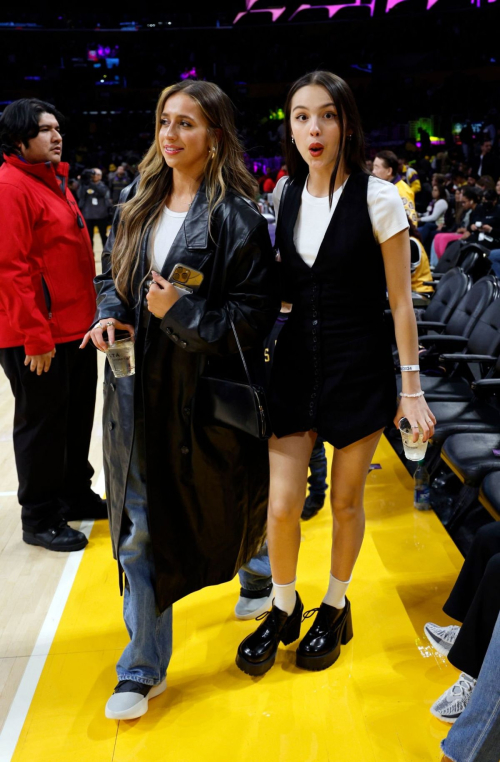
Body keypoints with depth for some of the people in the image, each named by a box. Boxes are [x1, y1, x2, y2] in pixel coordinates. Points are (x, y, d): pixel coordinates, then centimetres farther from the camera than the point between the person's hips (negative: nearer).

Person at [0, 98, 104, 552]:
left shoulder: (56, 182, 16)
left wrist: (89, 316, 16)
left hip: (76, 328, 9)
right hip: (38, 339, -9)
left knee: (77, 420, 18)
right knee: (42, 425, 3)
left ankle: (76, 497, 35)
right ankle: (40, 520, 19)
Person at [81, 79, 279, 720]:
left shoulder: (235, 215, -10)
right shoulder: (136, 203, 9)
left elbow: (256, 311, -13)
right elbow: (111, 277, 17)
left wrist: (181, 312, -23)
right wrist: (109, 314, -4)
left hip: (206, 390, -4)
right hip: (138, 388, 5)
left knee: (220, 506, 16)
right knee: (140, 526, 5)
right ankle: (143, 669, 18)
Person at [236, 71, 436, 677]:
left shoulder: (377, 199, -9)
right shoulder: (284, 194, 4)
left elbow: (400, 301, -7)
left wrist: (411, 389, -8)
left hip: (360, 367, -3)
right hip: (296, 359, 3)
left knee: (346, 501, 11)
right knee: (281, 505, 1)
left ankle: (335, 609, 35)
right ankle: (284, 610, 28)